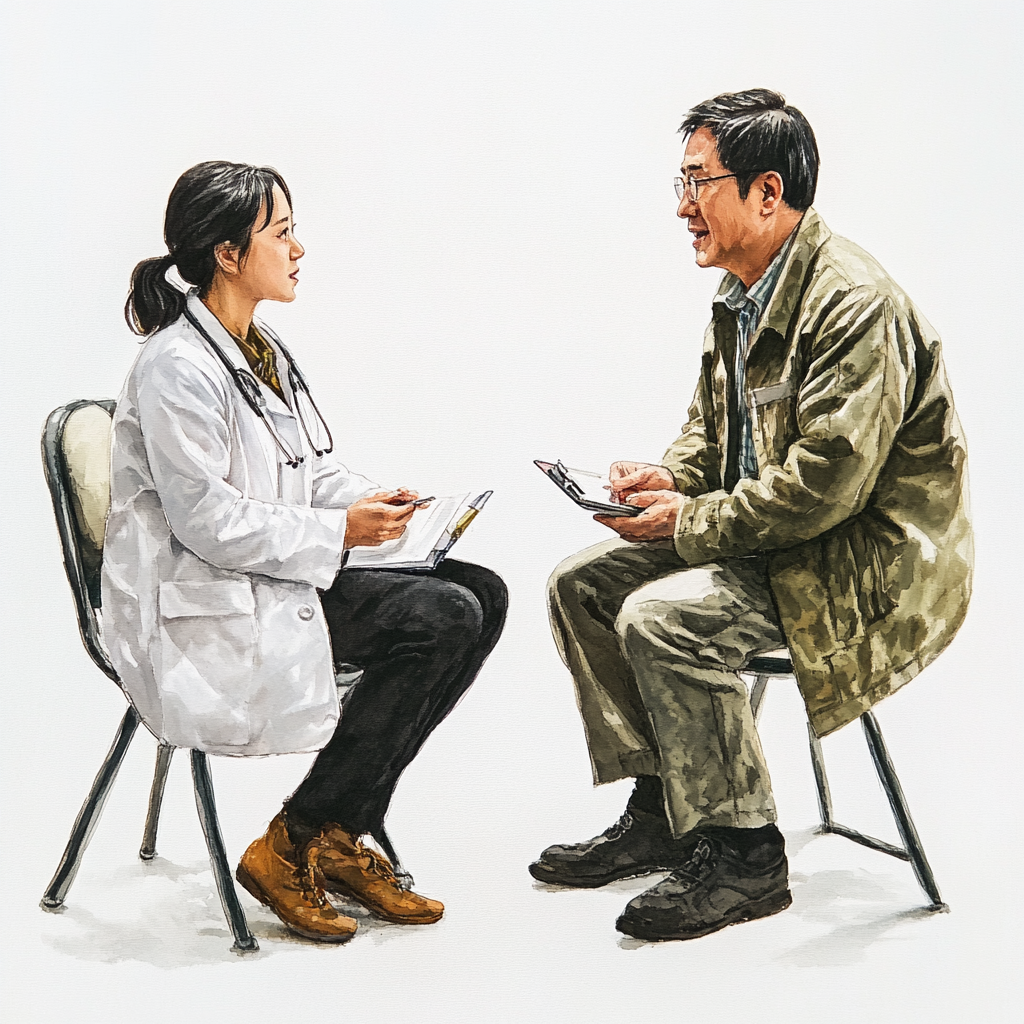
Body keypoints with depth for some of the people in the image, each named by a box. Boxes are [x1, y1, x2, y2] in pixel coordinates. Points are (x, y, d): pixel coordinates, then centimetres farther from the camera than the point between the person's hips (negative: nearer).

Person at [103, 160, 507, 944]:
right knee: (442, 618, -22)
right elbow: (206, 520, -21)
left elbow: (316, 473, 17)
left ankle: (342, 833, 1)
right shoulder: (177, 368, -16)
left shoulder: (263, 350, 13)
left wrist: (374, 504, -3)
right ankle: (292, 848, -9)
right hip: (205, 610, -9)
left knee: (481, 594, -5)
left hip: (284, 577, 10)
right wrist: (339, 530, -17)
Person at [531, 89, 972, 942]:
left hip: (871, 563, -10)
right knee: (581, 583, 4)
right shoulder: (743, 295, 8)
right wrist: (670, 479, -3)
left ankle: (744, 853, -10)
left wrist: (690, 522, -20)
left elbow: (824, 482, -28)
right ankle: (661, 810, 12)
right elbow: (711, 430, 18)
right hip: (771, 540, 10)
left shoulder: (856, 303, -23)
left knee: (661, 617, -27)